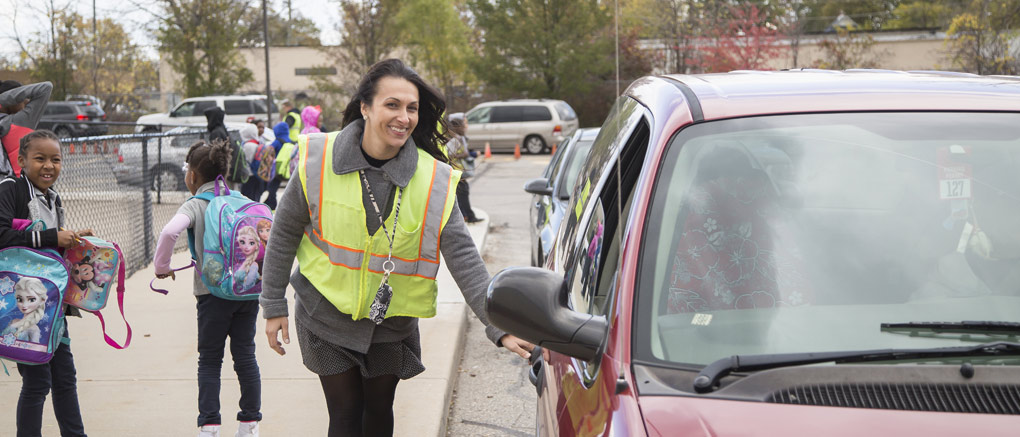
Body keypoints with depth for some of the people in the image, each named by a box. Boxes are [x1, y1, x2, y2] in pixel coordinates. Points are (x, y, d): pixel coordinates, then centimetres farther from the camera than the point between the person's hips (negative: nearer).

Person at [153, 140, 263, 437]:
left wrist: (161, 267, -8)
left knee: (210, 360, 7)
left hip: (213, 292, -4)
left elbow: (170, 232, -22)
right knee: (245, 355, 12)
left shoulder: (195, 205, -4)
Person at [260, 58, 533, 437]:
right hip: (327, 316, -1)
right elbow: (284, 234, -3)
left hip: (392, 321, 1)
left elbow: (464, 260, -18)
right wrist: (274, 306, 0)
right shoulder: (320, 161, -15)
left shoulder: (433, 181, -15)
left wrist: (499, 328, -27)